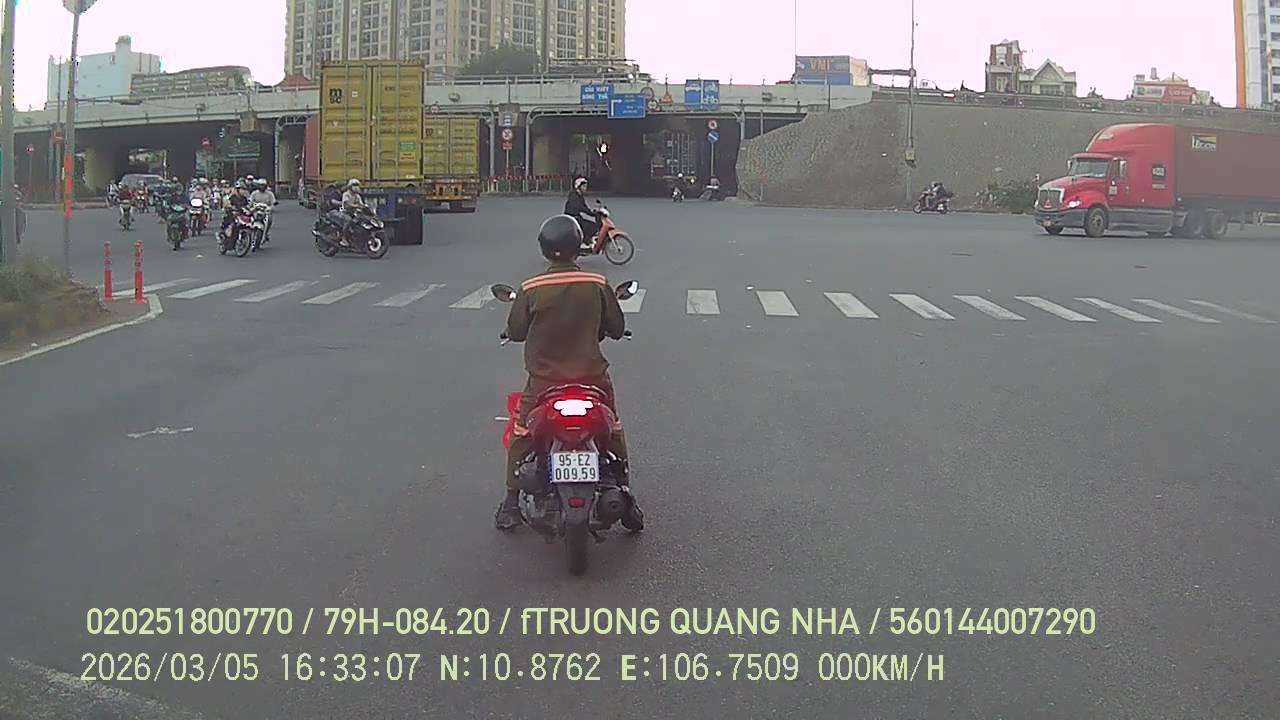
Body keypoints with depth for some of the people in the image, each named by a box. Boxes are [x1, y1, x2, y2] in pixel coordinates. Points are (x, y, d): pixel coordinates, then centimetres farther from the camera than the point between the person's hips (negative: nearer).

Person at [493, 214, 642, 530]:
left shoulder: (530, 289, -11)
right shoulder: (597, 284, -9)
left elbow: (515, 332, -2)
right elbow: (617, 328, 1)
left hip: (544, 378, -1)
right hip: (592, 375, 1)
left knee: (522, 436, 15)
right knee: (613, 433, 21)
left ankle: (511, 504, 16)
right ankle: (624, 495, 24)